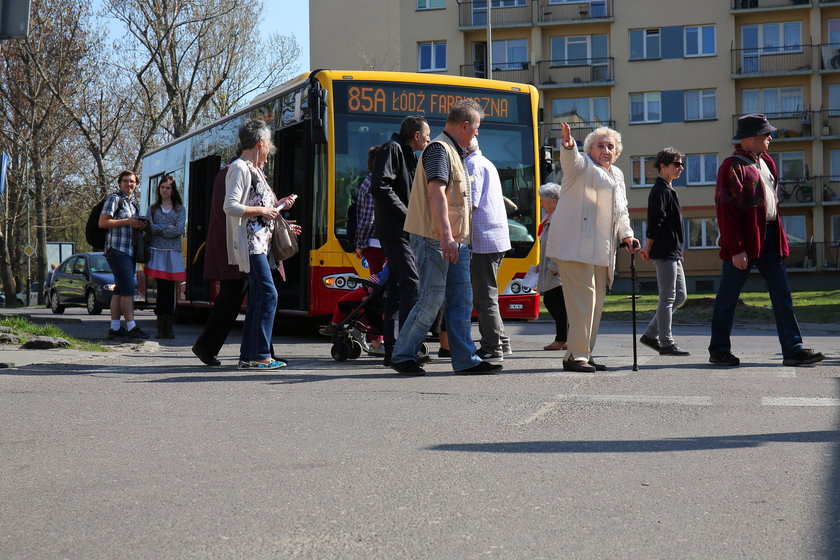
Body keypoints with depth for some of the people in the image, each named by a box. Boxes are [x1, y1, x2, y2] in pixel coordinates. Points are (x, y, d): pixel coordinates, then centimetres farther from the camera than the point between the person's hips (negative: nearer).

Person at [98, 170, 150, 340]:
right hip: (117, 249, -9)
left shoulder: (132, 203, 22)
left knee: (120, 290, 7)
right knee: (128, 288, -14)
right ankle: (131, 327, -16)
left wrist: (140, 226, 9)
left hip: (129, 251, 9)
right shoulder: (114, 198, -4)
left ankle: (115, 328, 8)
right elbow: (102, 223, -11)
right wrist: (127, 222, -15)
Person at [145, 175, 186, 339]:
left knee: (170, 290, -2)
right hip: (157, 252, 0)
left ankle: (168, 327, 2)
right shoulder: (152, 209, 15)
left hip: (173, 252, 0)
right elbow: (149, 227, 0)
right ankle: (161, 327, -4)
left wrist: (159, 230, -2)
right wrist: (167, 228, -5)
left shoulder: (180, 209, 12)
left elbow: (179, 230, -3)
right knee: (161, 289, -6)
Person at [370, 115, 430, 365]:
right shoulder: (392, 149, -7)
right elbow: (380, 187, -18)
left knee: (397, 288, 9)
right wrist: (407, 214, -16)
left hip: (404, 232, 10)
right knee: (413, 284, -17)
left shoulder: (409, 155, 23)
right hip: (395, 230, -10)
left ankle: (392, 350, 11)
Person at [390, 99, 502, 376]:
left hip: (455, 240, 10)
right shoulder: (439, 149, -10)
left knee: (461, 299, 6)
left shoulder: (454, 152, 21)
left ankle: (465, 359, 8)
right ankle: (402, 355, 3)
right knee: (432, 299, -7)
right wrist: (446, 236, -29)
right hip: (435, 239, -10)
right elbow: (436, 191, -22)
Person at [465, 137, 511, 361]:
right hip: (499, 239, 10)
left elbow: (471, 202, -17)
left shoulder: (472, 164, -9)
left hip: (483, 241, -10)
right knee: (486, 294, 17)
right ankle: (501, 342, 20)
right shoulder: (487, 163, 22)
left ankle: (492, 348, -3)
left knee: (484, 297, -6)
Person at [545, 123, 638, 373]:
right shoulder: (583, 165, 0)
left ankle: (584, 354, 15)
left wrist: (626, 234, 10)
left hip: (602, 248, 8)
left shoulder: (617, 175, 23)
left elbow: (621, 211, 27)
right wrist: (568, 145, -46)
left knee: (596, 299, 9)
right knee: (583, 296, -14)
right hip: (576, 244, -8)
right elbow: (571, 160, -24)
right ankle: (575, 355, -13)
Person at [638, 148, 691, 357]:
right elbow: (655, 221, -18)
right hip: (665, 253, -10)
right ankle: (666, 344, -1)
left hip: (673, 253, 10)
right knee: (668, 298, -6)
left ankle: (651, 334, 14)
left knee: (680, 295, 12)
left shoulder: (668, 190, 20)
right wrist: (648, 248, -15)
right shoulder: (660, 190, -12)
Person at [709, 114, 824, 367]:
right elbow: (726, 210, -17)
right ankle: (719, 350, 12)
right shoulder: (732, 166, -12)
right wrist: (735, 249, -21)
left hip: (769, 239, 8)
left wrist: (778, 237, 14)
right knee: (727, 298, 2)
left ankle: (793, 349, 6)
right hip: (744, 241, -8)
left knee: (782, 295, 4)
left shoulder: (765, 162, 16)